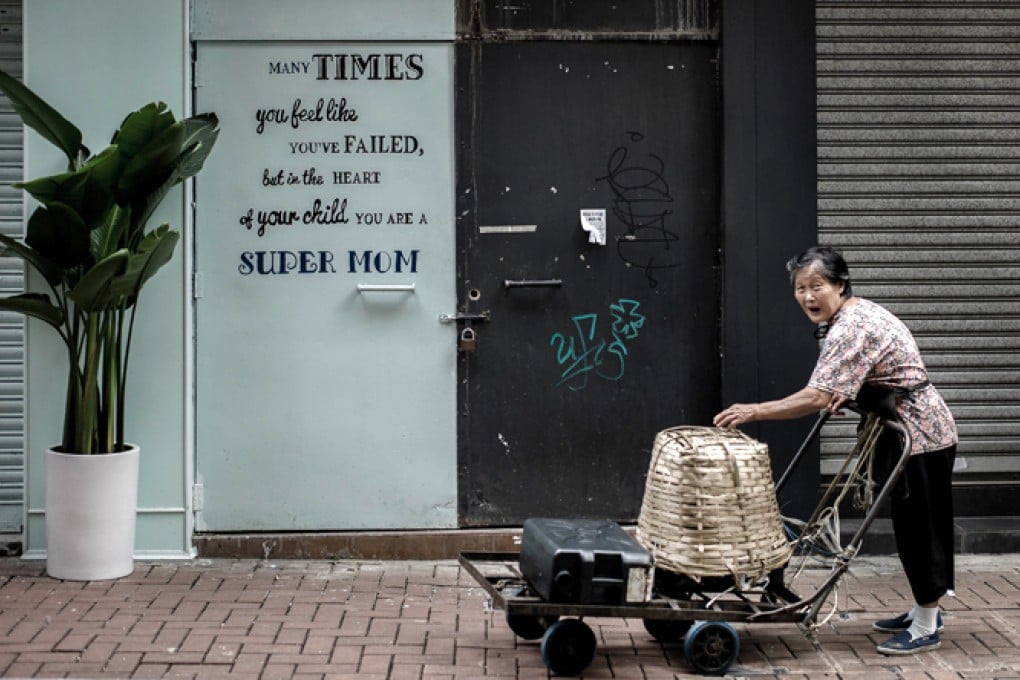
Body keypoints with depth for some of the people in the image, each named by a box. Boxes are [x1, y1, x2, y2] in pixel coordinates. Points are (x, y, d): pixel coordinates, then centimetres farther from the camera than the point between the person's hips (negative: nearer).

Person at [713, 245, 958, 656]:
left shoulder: (850, 329, -25)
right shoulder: (855, 314, 8)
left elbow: (817, 397, -32)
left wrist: (753, 412, -29)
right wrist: (841, 396, -2)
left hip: (920, 437, -10)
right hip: (908, 435, 10)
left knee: (919, 529, -1)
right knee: (911, 527, 17)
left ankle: (926, 629, 8)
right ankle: (924, 612, 28)